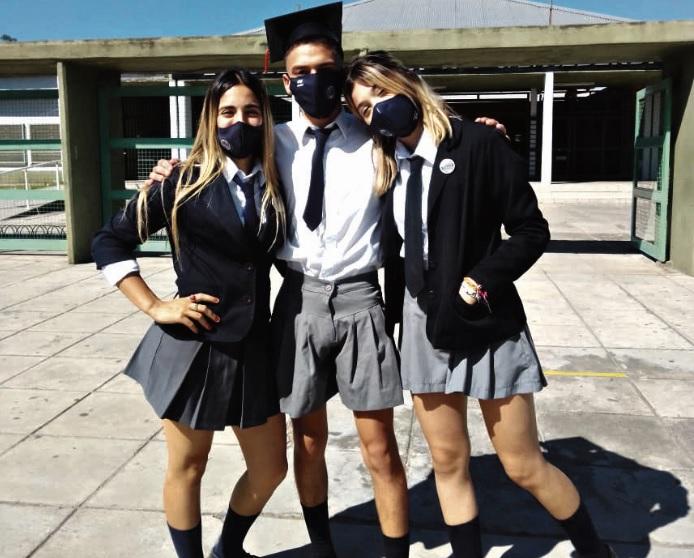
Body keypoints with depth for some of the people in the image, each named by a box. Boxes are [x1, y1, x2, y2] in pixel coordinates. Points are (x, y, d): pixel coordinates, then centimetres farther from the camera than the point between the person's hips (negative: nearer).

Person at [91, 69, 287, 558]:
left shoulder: (275, 186, 3)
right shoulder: (185, 182, -7)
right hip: (192, 347, -4)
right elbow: (109, 242, -5)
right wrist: (155, 307, -10)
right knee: (187, 467, 13)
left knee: (270, 469, 14)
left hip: (253, 349, 4)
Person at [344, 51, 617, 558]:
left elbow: (532, 230, -9)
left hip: (484, 322, -5)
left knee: (523, 465, 5)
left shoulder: (477, 143, -9)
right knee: (448, 463, 13)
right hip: (422, 325, 5)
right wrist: (392, 320, 6)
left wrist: (481, 281, -19)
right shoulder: (387, 164, 7)